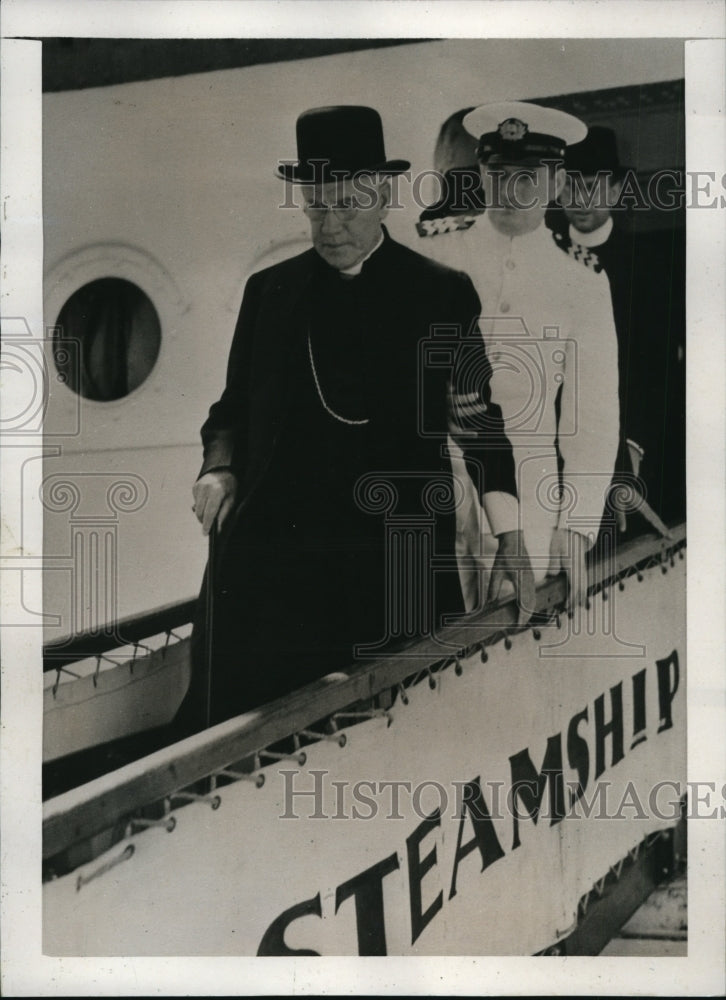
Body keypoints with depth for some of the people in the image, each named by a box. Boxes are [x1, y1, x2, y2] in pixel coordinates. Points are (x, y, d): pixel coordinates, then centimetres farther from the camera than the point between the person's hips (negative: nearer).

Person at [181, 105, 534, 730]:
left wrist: (511, 540, -1)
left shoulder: (442, 295, 6)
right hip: (271, 551, 2)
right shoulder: (268, 291, 14)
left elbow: (480, 419, 7)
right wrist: (220, 467, 1)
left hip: (393, 556, -2)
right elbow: (235, 406, 21)